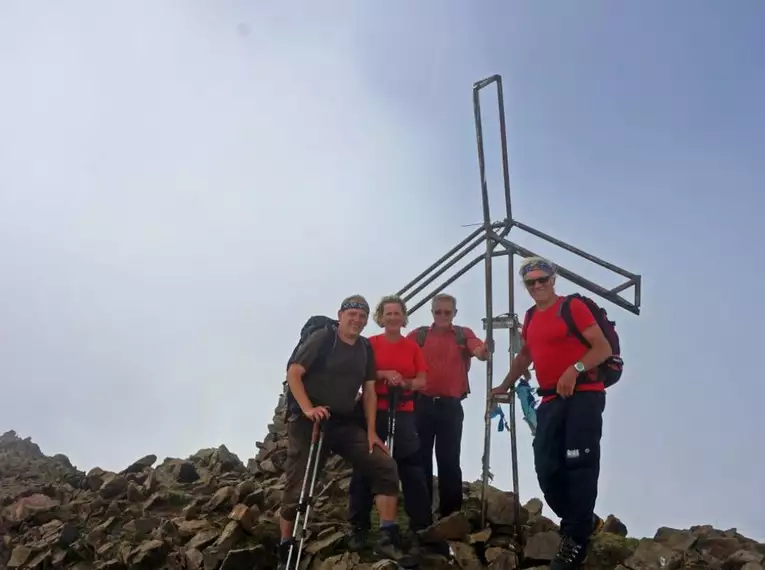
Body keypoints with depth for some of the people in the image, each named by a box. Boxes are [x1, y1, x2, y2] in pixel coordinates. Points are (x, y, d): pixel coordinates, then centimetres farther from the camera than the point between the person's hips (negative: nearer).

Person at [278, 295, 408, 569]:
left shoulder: (365, 348, 11)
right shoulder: (321, 338, -5)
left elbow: (369, 391, 11)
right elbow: (293, 373, -11)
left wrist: (371, 431, 4)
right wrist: (307, 408, -22)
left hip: (345, 423, 5)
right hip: (309, 422, -5)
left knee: (386, 467, -8)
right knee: (298, 487, -2)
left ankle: (388, 539, -3)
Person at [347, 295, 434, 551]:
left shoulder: (412, 346, 8)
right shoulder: (371, 344, 1)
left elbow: (422, 380, 7)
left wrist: (404, 383, -13)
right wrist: (384, 374, -17)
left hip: (403, 413, 2)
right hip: (373, 411, -1)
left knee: (412, 467, 1)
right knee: (365, 467, 1)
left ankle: (421, 525, 12)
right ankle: (359, 527, 11)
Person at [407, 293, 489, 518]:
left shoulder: (464, 335, 6)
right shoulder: (418, 335, 7)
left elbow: (481, 352, -12)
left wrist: (485, 351, -37)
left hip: (451, 406, 0)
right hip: (422, 404, 1)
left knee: (449, 460, 4)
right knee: (421, 459, 6)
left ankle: (451, 515, 11)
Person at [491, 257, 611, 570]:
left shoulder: (573, 306, -4)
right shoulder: (531, 318, 18)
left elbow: (603, 348, -10)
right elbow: (524, 356, 32)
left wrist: (575, 369, -24)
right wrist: (504, 386, 32)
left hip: (583, 395, -7)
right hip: (551, 401, 7)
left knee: (579, 466, -10)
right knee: (547, 469, 1)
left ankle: (575, 539, 1)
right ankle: (583, 522, 22)